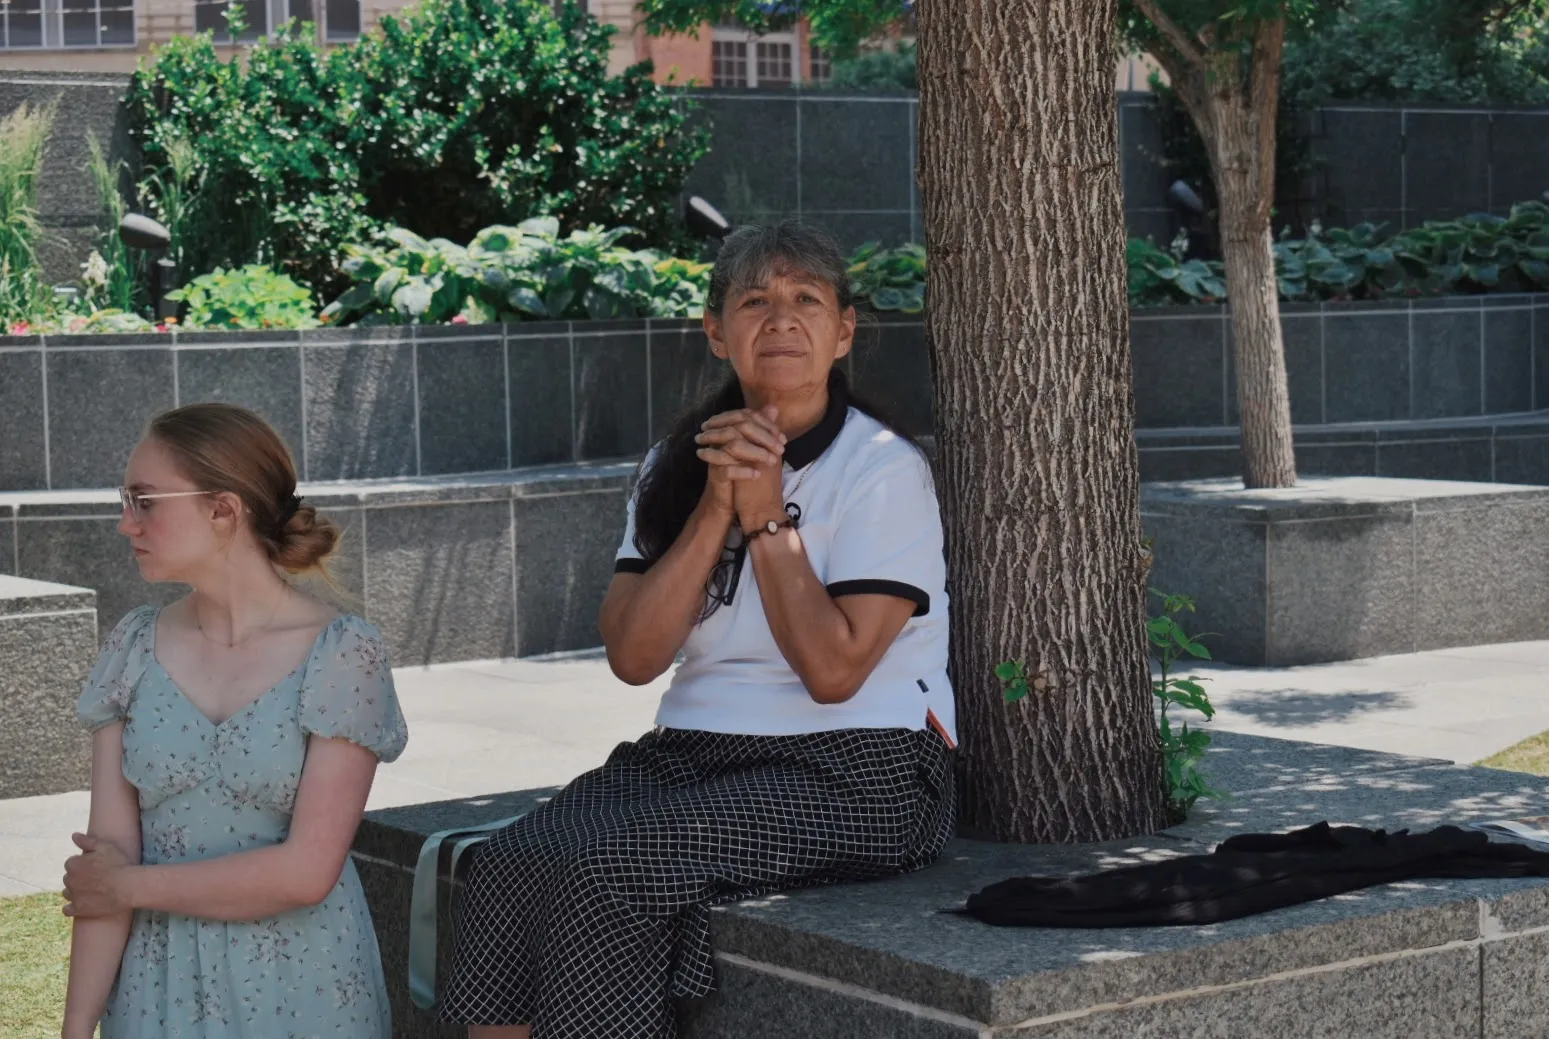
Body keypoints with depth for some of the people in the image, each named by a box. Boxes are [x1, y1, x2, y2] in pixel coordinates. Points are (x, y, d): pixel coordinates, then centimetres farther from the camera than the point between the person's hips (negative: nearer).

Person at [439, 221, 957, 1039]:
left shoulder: (884, 470, -4)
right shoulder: (679, 467, 13)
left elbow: (832, 669, -14)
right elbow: (632, 655, 0)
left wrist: (766, 515, -10)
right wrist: (716, 508, -8)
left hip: (855, 777, -6)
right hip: (695, 752, 6)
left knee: (608, 875, -29)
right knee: (508, 864, -22)